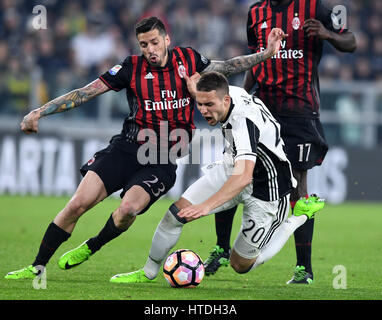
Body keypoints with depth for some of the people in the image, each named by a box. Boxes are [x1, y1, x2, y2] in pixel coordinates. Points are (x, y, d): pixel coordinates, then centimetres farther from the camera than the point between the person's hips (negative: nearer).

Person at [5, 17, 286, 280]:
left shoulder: (188, 59, 4)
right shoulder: (133, 67, 0)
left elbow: (226, 67, 20)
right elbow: (85, 93, -1)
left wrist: (266, 54, 14)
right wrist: (40, 113, -7)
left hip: (162, 160, 0)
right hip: (126, 149, 0)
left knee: (128, 209, -26)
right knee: (78, 203, -14)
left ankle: (90, 248, 4)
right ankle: (38, 267, -2)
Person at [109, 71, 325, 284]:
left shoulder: (244, 121, -38)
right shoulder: (231, 92, -14)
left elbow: (243, 177, -50)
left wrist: (206, 206, -57)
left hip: (266, 192, -8)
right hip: (235, 169, 8)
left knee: (241, 265, 4)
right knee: (177, 212, -9)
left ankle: (299, 214, 17)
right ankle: (149, 272, 11)